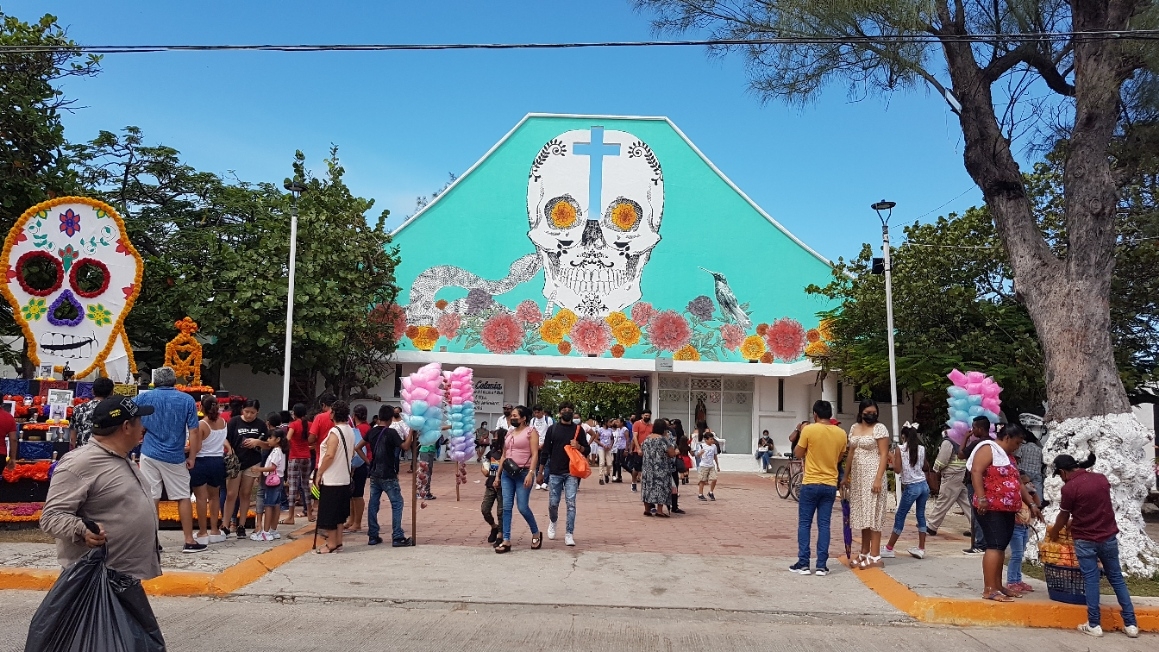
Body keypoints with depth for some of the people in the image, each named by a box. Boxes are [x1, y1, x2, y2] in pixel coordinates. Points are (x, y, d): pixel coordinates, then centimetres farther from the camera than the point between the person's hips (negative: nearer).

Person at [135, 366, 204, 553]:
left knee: (151, 498, 5)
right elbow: (193, 432, -6)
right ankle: (189, 541, 9)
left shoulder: (144, 397, 1)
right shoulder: (187, 400, -3)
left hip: (150, 454, 1)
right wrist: (192, 458, 2)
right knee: (183, 498, 7)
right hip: (175, 457, -1)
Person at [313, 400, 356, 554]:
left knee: (329, 512, 0)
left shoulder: (335, 432, -17)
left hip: (331, 479, -9)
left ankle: (331, 545, 4)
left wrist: (319, 474, -15)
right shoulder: (350, 431, 9)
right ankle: (338, 542, 20)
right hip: (344, 477, 9)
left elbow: (329, 455, -23)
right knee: (339, 513, 15)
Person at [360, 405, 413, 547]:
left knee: (373, 504, 10)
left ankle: (373, 536, 13)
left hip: (374, 474, 6)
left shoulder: (372, 432, 6)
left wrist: (367, 461, 13)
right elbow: (405, 446, -16)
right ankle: (397, 537, -4)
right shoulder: (391, 432, -13)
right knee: (397, 504, 0)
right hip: (388, 475, -6)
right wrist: (410, 432, -10)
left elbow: (359, 447, 13)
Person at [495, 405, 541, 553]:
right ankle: (506, 541, 1)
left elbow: (535, 454, -9)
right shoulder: (509, 433, 17)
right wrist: (497, 475, 15)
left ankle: (536, 534, 18)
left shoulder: (531, 431, -1)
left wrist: (530, 473, -20)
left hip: (523, 474, -6)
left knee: (523, 507, -5)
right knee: (506, 507, 0)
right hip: (507, 474, 6)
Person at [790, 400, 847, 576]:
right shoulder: (841, 433, 2)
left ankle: (803, 564, 3)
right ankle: (822, 566, 6)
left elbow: (798, 454, -1)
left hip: (811, 483, -3)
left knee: (804, 523, 4)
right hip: (830, 484, 3)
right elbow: (840, 458, 13)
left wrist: (801, 435, 10)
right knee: (824, 524, 7)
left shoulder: (809, 430, -10)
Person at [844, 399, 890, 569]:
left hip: (872, 475, -6)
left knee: (872, 514, -5)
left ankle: (874, 556, -2)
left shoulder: (879, 428, -7)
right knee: (862, 514, 10)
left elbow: (884, 455, -11)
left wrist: (878, 479, -19)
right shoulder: (854, 428, 12)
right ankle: (864, 553, 17)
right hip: (857, 476, 6)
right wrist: (846, 476, 14)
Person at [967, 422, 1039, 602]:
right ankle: (989, 589, -15)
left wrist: (1031, 504, 21)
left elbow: (1018, 483, 27)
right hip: (990, 509, -10)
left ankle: (998, 586, 18)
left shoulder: (1008, 456, 22)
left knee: (1001, 547, 12)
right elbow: (976, 472, -20)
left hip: (1007, 510, 10)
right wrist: (981, 498, -27)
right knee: (994, 546, -14)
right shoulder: (988, 449, -8)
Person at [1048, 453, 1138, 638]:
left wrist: (1053, 534, 16)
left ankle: (1094, 625, 4)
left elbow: (1064, 516, -2)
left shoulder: (1070, 487, -14)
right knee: (1117, 579, 11)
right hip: (1109, 536, 5)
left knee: (1091, 580, 2)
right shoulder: (1102, 478, 3)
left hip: (1085, 540, -5)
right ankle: (1131, 623, 13)